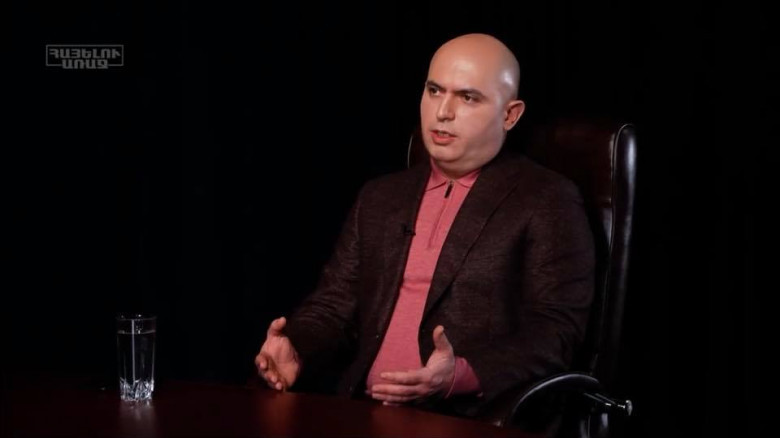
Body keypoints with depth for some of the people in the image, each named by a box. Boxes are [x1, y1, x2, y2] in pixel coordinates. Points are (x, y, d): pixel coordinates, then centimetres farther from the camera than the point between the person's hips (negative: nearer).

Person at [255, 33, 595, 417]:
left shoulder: (547, 203, -1)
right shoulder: (380, 197, 17)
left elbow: (556, 332, -8)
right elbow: (334, 306, 15)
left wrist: (461, 376, -23)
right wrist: (295, 349, -6)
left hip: (474, 424, -5)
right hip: (365, 414, 5)